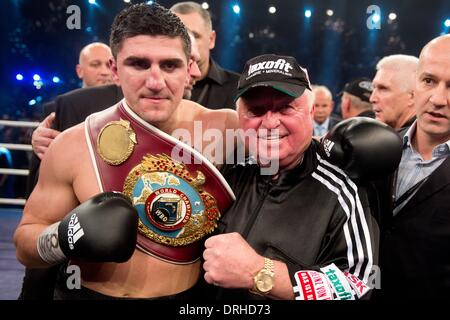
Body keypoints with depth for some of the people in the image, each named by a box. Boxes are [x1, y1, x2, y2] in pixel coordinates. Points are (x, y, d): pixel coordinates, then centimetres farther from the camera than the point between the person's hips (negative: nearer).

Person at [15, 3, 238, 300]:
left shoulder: (225, 129, -15)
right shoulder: (74, 146, -14)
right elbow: (25, 240, -6)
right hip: (87, 293, 0)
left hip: (189, 299, 1)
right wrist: (64, 239, -24)